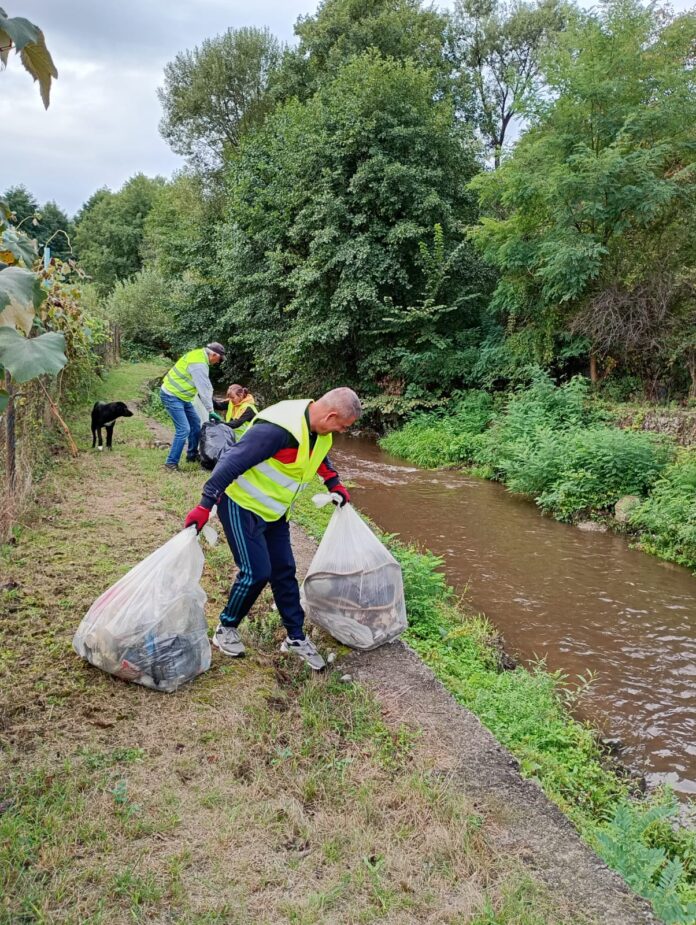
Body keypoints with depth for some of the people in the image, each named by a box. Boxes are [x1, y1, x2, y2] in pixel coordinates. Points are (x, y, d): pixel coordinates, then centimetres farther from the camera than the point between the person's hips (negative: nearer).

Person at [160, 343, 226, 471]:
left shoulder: (199, 355, 7)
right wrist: (210, 411, -14)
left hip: (181, 395, 11)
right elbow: (203, 390, -22)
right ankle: (171, 463, -8)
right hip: (171, 396, -11)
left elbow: (206, 387, 8)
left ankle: (192, 455, 30)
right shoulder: (199, 364, -25)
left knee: (195, 423, 17)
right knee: (183, 429, -15)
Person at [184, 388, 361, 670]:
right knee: (256, 572, -9)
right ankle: (226, 629, 15)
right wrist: (204, 506, -32)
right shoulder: (278, 429, -32)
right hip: (242, 506, -8)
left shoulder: (317, 429, -3)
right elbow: (233, 461, -32)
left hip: (274, 511, 8)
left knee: (284, 571, 9)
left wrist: (334, 484, 16)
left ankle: (296, 637, 21)